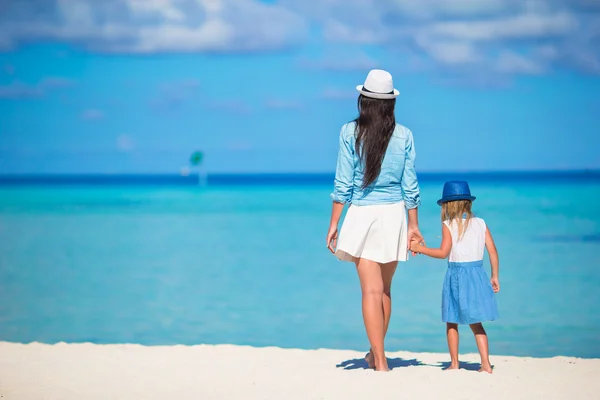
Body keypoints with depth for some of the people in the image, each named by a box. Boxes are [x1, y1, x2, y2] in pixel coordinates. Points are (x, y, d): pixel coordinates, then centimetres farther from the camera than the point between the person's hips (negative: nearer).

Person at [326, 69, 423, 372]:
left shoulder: (350, 133, -5)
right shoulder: (404, 135, 0)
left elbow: (343, 184, -6)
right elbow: (410, 186, 3)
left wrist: (333, 224, 1)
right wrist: (413, 226, 12)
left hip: (362, 215, -2)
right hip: (394, 214, 2)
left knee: (371, 291, -2)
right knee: (385, 289, 16)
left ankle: (380, 362, -7)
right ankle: (376, 354, 29)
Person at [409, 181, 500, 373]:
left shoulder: (449, 225, -6)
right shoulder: (481, 224, 5)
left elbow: (443, 252, -13)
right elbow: (493, 251, 2)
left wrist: (419, 248, -4)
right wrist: (495, 276, 11)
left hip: (456, 275, -4)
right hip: (477, 275, 4)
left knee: (452, 322, 11)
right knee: (475, 322, 11)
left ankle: (454, 363, 13)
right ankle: (486, 363, 2)